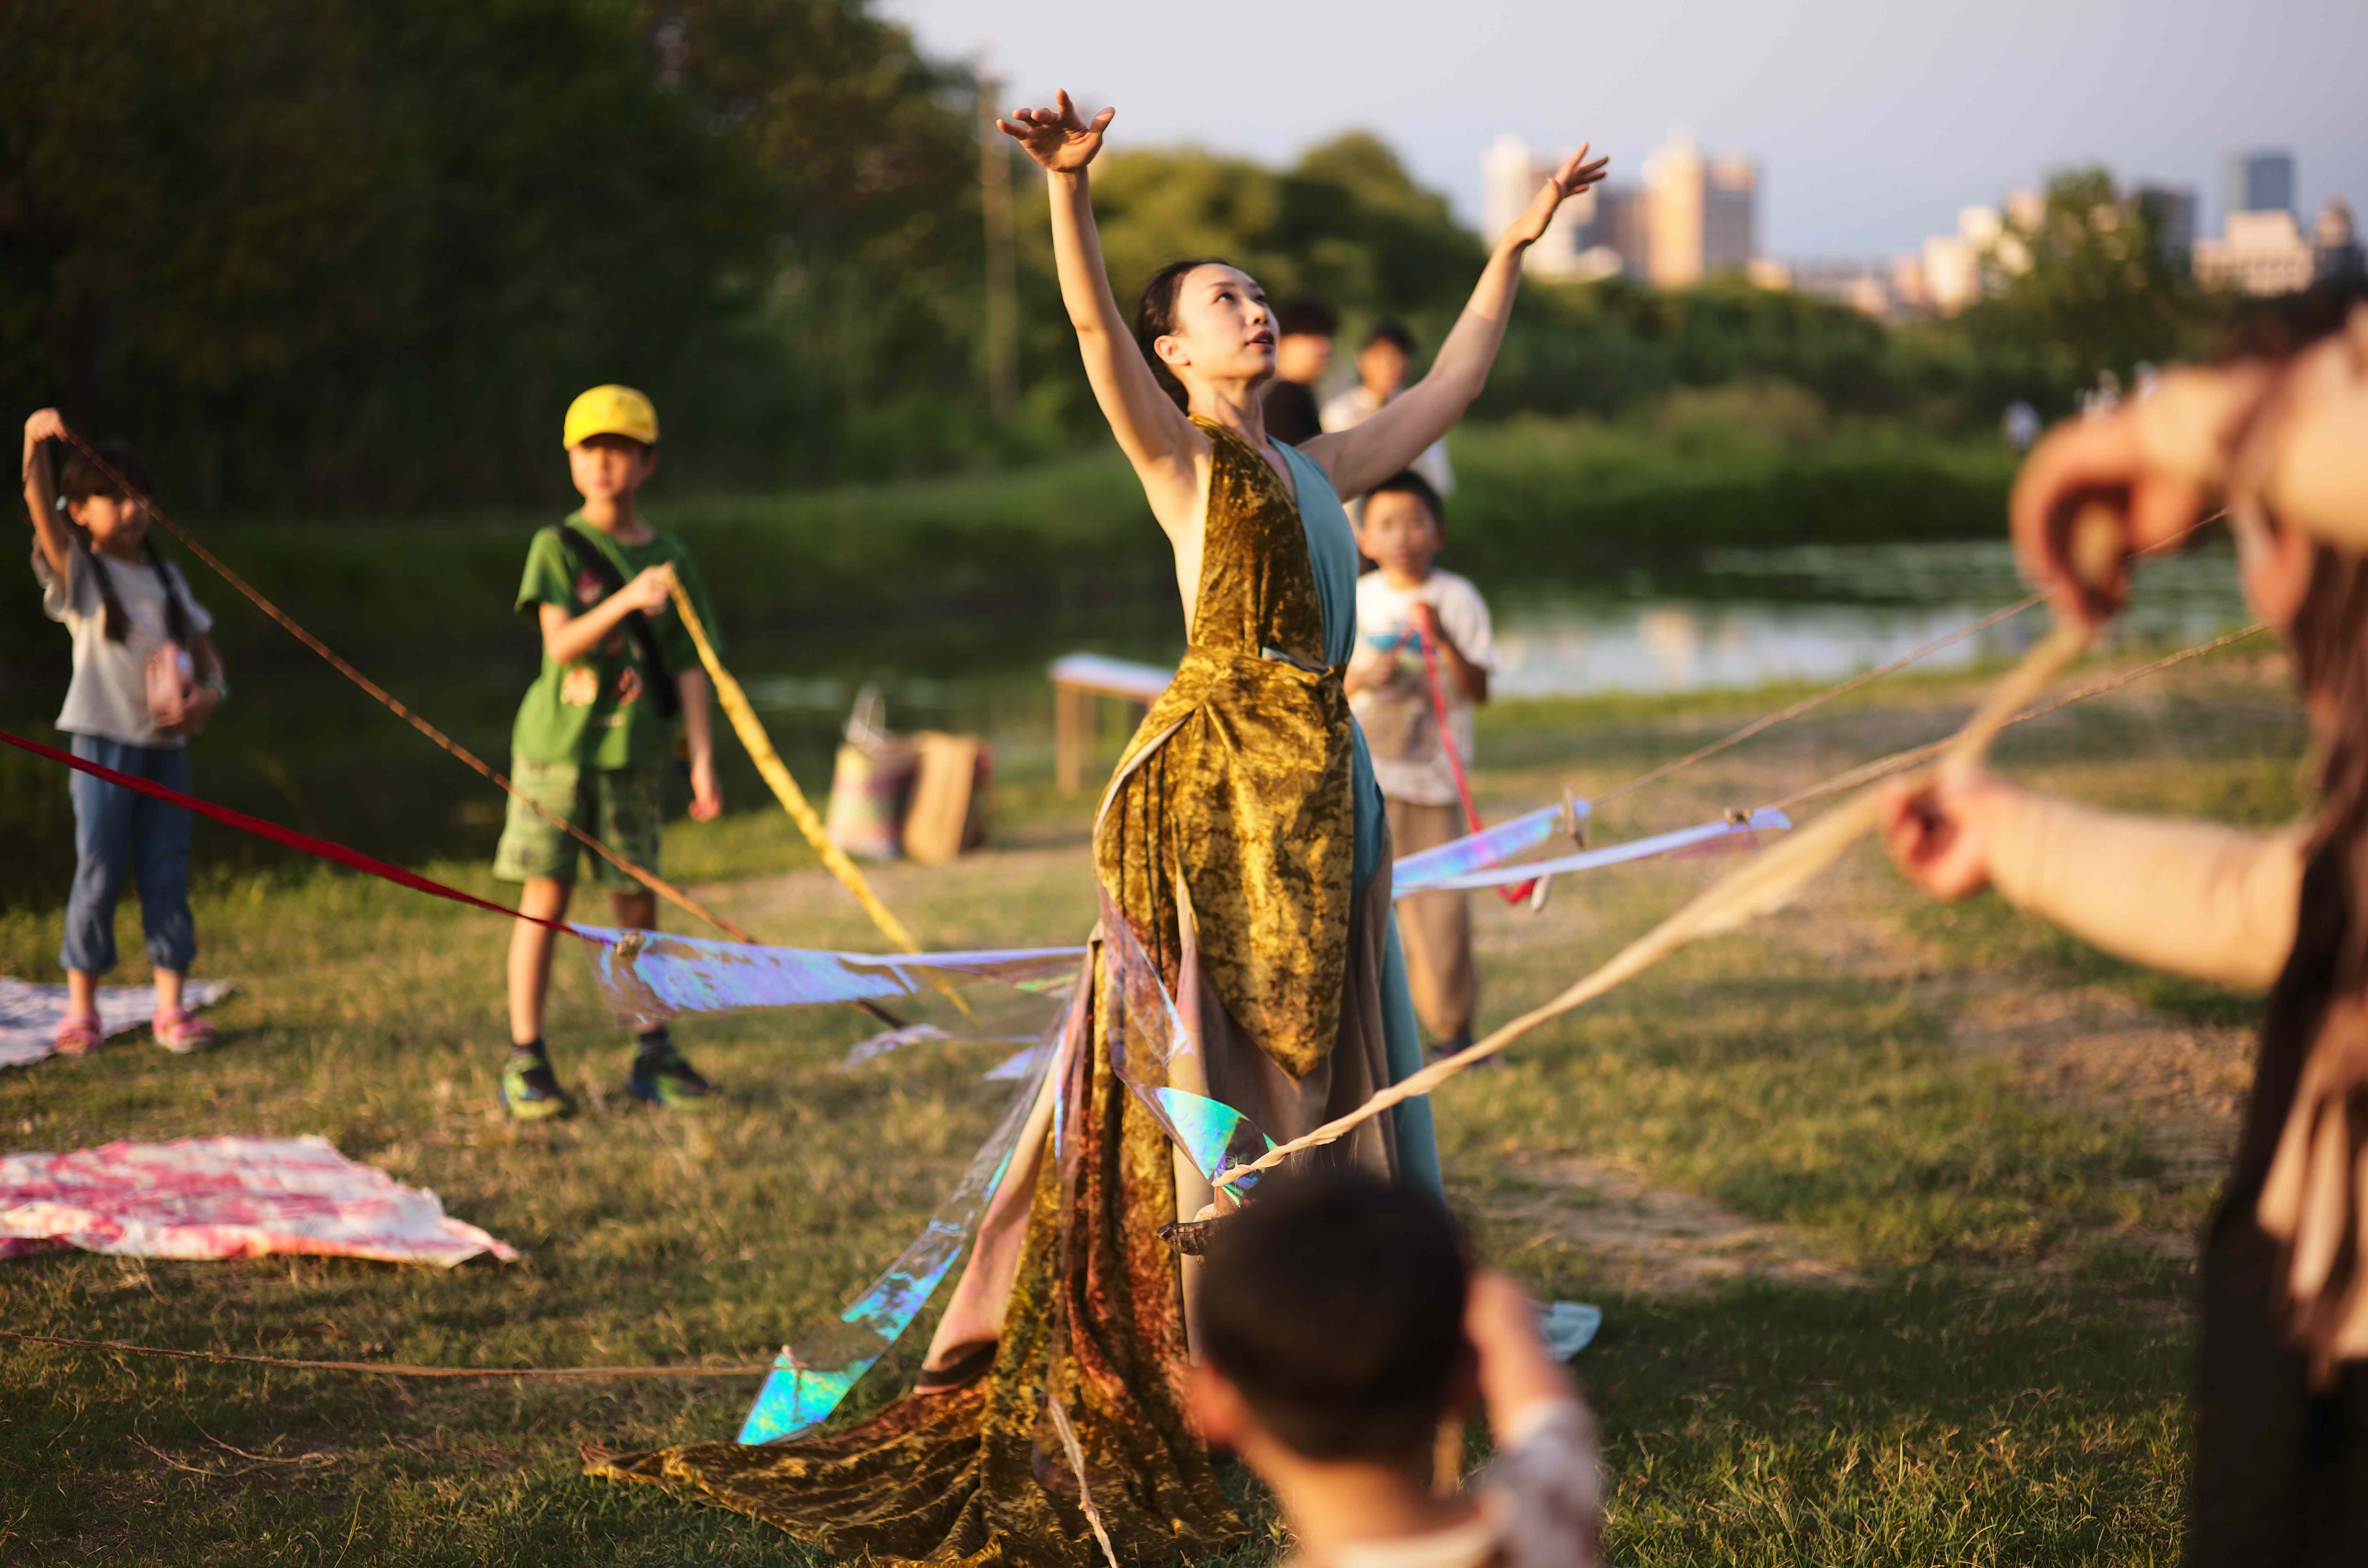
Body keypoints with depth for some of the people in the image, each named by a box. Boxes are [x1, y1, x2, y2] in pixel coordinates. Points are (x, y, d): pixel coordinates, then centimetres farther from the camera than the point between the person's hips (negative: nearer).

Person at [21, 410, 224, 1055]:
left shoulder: (166, 578, 13)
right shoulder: (78, 573, -1)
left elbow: (205, 654, 18)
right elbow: (41, 510, -19)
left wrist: (207, 695, -4)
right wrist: (35, 445, -36)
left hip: (166, 743, 4)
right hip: (103, 741, -4)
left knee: (167, 873, 4)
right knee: (99, 873, -3)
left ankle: (171, 1007, 9)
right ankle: (81, 1009, 7)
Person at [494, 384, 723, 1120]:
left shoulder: (671, 559, 6)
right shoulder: (557, 547, -3)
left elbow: (688, 668, 6)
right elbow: (561, 644, -16)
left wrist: (703, 759, 0)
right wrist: (626, 599, -30)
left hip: (633, 755, 2)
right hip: (556, 747, -2)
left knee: (637, 905, 6)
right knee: (546, 899, -1)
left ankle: (653, 1057, 17)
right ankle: (526, 1062, 4)